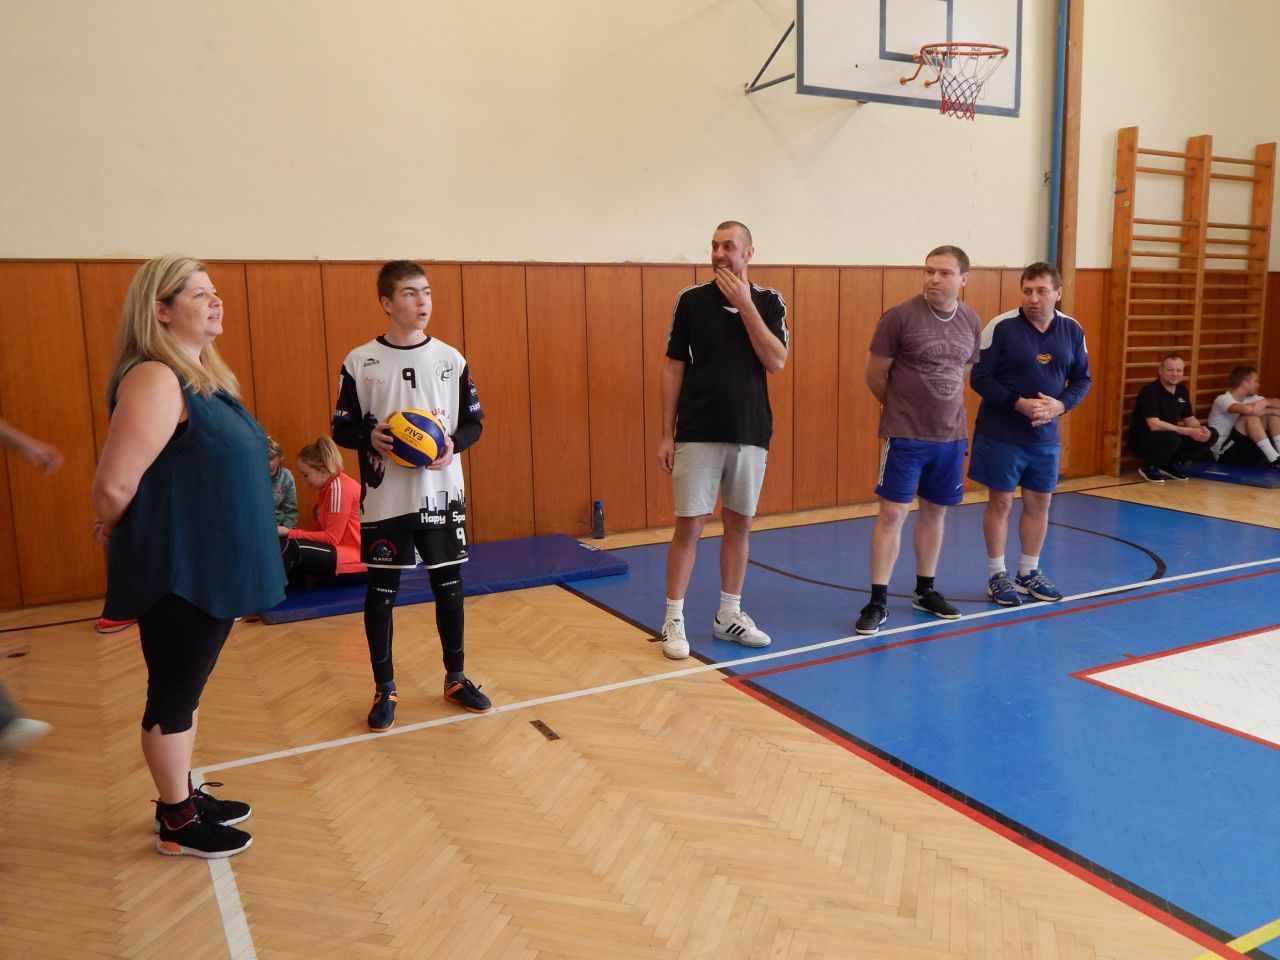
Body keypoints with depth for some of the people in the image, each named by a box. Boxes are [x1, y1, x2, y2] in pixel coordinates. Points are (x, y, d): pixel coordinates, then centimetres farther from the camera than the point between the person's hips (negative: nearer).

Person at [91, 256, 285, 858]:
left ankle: (185, 794, 37)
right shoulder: (155, 380, -19)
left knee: (188, 689, 20)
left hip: (212, 567, 9)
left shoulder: (203, 374, 11)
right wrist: (119, 535, -4)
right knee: (173, 695, 6)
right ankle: (176, 823, 22)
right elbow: (114, 484, -24)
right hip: (177, 573, -9)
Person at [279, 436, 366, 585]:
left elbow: (332, 538, -16)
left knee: (289, 547, -23)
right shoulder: (328, 487, 15)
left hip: (359, 560, -10)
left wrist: (290, 533, -12)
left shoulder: (339, 487, -13)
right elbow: (324, 533, 7)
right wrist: (291, 531, -7)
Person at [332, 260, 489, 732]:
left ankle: (456, 679, 28)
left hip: (442, 495, 2)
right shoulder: (359, 362, -3)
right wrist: (370, 436, -19)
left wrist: (453, 441, -14)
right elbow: (341, 428, 2)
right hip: (385, 499, -2)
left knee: (449, 586, 10)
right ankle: (385, 690, 22)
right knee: (381, 592, 6)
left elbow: (474, 421, 7)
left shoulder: (450, 359, 3)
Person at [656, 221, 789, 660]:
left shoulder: (769, 301, 3)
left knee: (739, 525, 10)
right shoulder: (691, 300, 0)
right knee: (689, 526, -1)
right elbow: (673, 369, 1)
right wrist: (666, 433, -3)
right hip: (697, 434, -2)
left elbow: (776, 362, -9)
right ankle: (673, 620, 9)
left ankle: (729, 615, 22)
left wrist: (745, 305, -14)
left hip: (750, 434, 2)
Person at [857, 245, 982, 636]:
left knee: (935, 513, 14)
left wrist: (938, 407, 11)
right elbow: (875, 374, -5)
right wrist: (903, 409, 6)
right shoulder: (900, 316, -12)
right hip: (904, 436, -5)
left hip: (951, 435, 5)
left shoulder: (972, 321, 4)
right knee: (892, 513, -5)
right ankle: (878, 601, 4)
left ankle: (925, 591, 29)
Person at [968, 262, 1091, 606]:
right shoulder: (1001, 327, -13)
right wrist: (1019, 403, -22)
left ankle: (1029, 573, 27)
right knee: (1000, 502, 3)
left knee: (1039, 502, 11)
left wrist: (1060, 405, -12)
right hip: (1000, 435, -4)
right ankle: (997, 575, 17)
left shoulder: (1072, 330, 1)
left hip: (1045, 436, 5)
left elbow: (1082, 379, 8)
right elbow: (979, 378, -12)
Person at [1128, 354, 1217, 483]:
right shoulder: (1150, 391, -20)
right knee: (1172, 438, -38)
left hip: (1170, 436, 8)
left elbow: (1190, 419, 11)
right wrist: (1189, 431, -28)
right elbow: (1154, 425, -28)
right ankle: (1149, 467, -10)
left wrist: (1200, 429, -13)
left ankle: (1171, 464, 8)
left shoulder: (1181, 390, 5)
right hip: (1142, 440, -8)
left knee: (1211, 434, -4)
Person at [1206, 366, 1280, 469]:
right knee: (1250, 416, -27)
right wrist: (1265, 402, -16)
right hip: (1225, 453, -8)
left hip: (1246, 450, 8)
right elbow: (1249, 409, -35)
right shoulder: (1223, 400, -16)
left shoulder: (1250, 398, 8)